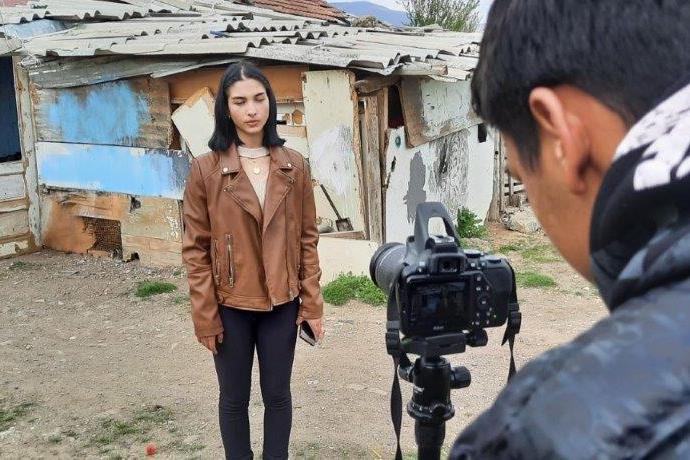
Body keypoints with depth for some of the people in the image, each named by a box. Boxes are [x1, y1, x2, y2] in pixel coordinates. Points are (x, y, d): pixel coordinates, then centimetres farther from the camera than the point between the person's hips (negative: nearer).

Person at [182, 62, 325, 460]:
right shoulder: (206, 169, -8)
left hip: (282, 304, 2)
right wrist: (205, 315, -8)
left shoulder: (294, 166, -1)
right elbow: (196, 249, -6)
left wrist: (313, 303, 0)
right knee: (234, 399, 14)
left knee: (277, 394, 15)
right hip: (230, 306, -1)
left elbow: (307, 239, 2)